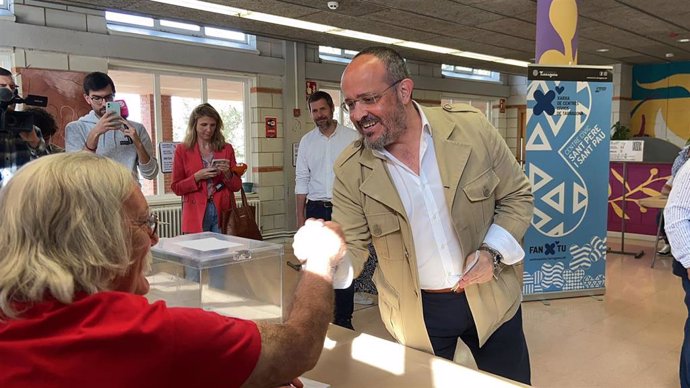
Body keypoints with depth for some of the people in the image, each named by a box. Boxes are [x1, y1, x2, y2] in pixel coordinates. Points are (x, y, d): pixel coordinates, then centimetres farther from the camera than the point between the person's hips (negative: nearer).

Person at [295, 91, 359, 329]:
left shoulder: (351, 137, -1)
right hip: (316, 209, 3)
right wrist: (300, 217, 4)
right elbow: (301, 181, 8)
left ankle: (344, 319, 14)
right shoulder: (306, 141, 7)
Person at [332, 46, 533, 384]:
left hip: (491, 297, 1)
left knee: (511, 382, 19)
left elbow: (517, 195, -2)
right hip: (416, 313, 0)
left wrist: (493, 252, -16)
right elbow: (351, 248, -10)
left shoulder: (472, 128, -12)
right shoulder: (350, 171, -12)